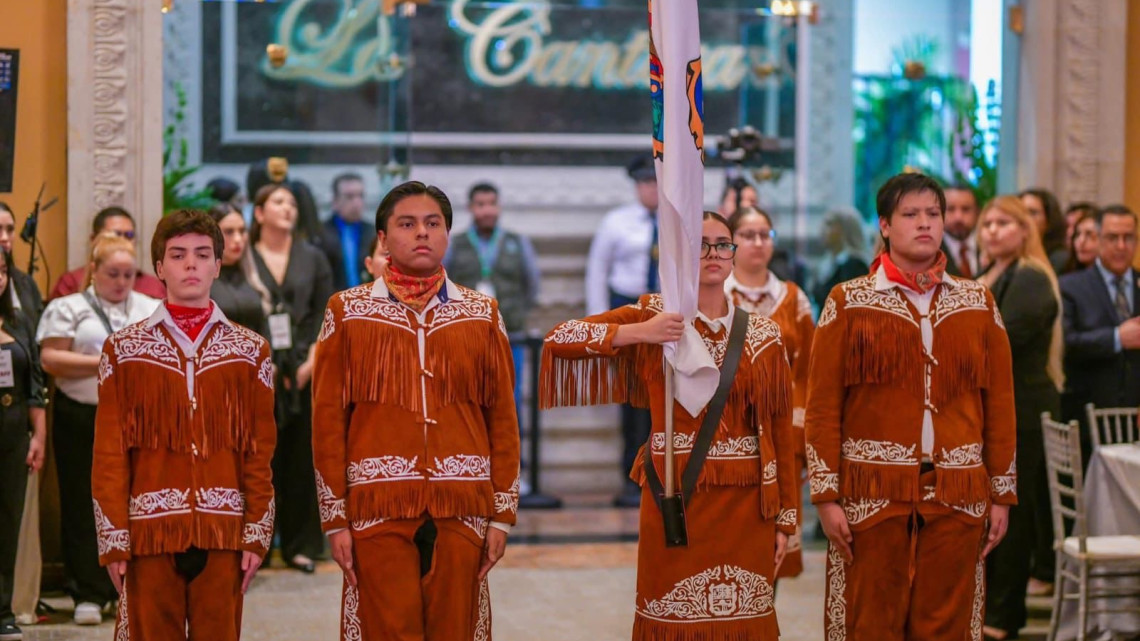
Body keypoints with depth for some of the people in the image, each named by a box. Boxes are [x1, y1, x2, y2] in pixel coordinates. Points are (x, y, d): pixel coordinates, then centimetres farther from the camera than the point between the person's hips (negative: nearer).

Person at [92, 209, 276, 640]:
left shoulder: (250, 351, 9)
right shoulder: (123, 349, 6)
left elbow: (261, 453, 6)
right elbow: (109, 453, 2)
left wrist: (257, 534, 0)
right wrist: (113, 538, -3)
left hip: (224, 533, 1)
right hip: (150, 530, -1)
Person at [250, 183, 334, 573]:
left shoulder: (312, 258, 13)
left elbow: (325, 313, 9)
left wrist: (312, 361, -4)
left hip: (303, 371, 3)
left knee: (303, 457, 4)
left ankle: (301, 544, 10)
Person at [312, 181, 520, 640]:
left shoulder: (482, 315, 10)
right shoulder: (347, 312, 6)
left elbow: (503, 417, 9)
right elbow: (327, 419, 4)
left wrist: (503, 513, 4)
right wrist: (335, 517, -1)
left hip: (461, 510, 1)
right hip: (378, 510, -1)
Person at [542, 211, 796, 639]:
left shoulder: (763, 334, 7)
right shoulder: (654, 316, 2)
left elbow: (780, 429, 6)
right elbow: (559, 338, -6)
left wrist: (786, 515, 3)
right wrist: (639, 332, -18)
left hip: (746, 503, 2)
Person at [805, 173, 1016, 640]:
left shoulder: (979, 303, 10)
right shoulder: (848, 302, 2)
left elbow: (1000, 404, 9)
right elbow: (822, 405, -1)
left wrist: (1002, 494, 6)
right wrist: (826, 495, -6)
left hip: (957, 496, 2)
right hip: (872, 493, -2)